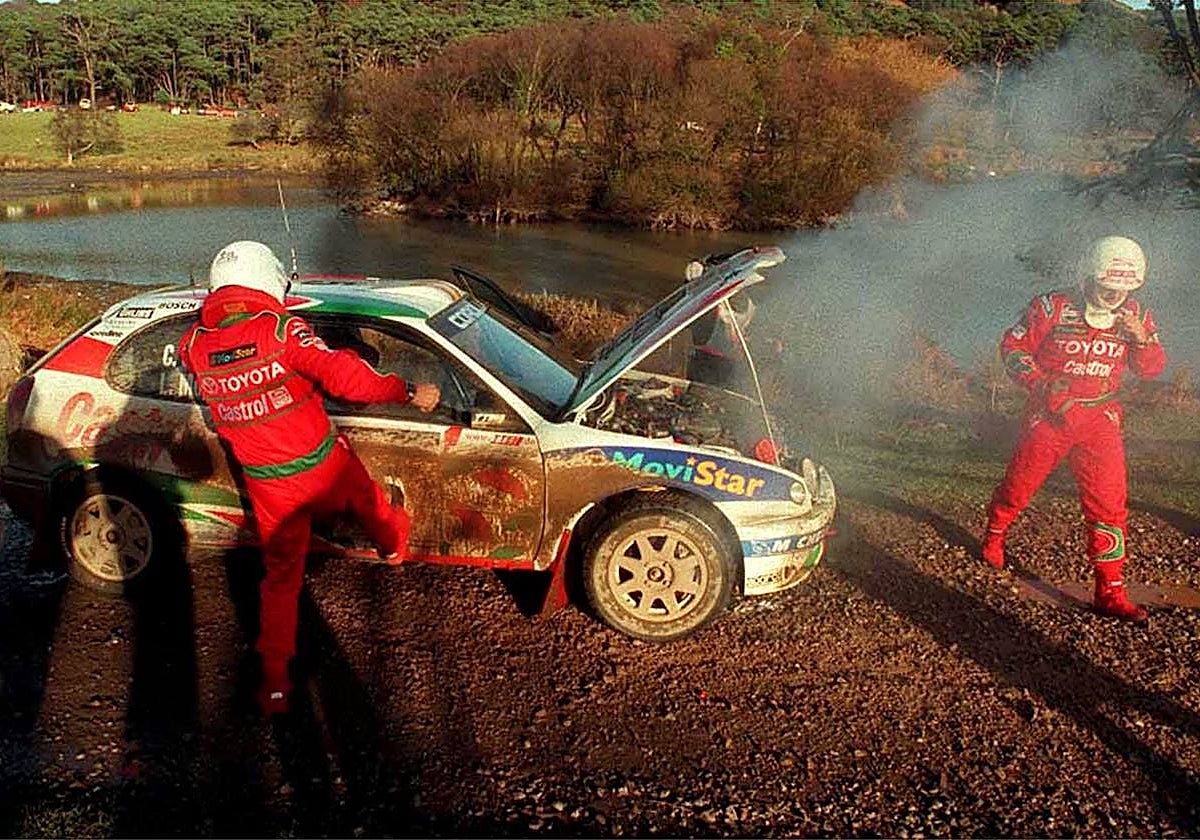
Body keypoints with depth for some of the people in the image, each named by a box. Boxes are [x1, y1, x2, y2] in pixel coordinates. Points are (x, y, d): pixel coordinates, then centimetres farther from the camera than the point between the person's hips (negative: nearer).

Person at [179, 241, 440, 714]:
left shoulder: (194, 346, -7)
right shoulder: (282, 331, -20)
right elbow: (343, 376, -28)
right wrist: (408, 392, -18)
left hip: (267, 486, 3)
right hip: (321, 468, -3)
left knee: (281, 574, 16)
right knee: (366, 498, 30)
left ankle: (275, 682, 20)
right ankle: (395, 547, 58)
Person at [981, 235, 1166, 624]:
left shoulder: (1134, 316, 1)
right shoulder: (1053, 308, -13)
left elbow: (1152, 369, 5)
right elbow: (1012, 346, -7)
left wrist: (1142, 338, -15)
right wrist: (1040, 381, -20)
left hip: (1100, 418, 3)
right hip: (1050, 413, -2)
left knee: (1108, 500, -5)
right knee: (1020, 483, 10)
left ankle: (1110, 591, 3)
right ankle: (994, 534, 43)